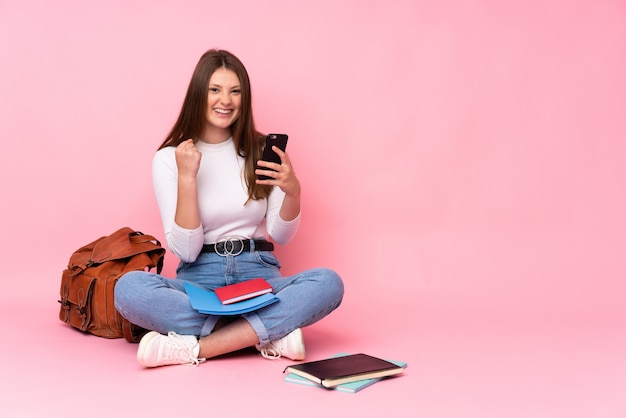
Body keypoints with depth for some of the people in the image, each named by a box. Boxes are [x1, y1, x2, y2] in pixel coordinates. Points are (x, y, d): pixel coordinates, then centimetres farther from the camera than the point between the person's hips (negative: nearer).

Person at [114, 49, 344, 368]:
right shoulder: (168, 158, 0)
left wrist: (292, 191, -15)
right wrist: (186, 179, -18)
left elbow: (280, 236, 4)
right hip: (199, 281, -1)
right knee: (129, 287, -30)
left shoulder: (261, 150, 5)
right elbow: (185, 250, -8)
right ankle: (270, 334, -26)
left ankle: (194, 347, -28)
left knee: (328, 282, -27)